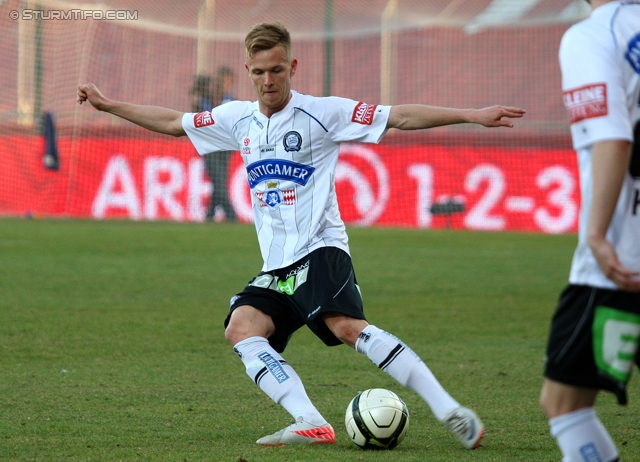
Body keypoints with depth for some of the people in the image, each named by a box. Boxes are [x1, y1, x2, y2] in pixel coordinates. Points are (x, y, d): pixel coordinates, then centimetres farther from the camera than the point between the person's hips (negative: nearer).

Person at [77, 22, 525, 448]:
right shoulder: (238, 119, 14)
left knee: (347, 326, -29)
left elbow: (399, 116, -8)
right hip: (276, 266, 6)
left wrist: (472, 115, -17)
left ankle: (450, 411, -30)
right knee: (242, 329, -19)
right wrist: (109, 105, 31)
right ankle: (311, 423, -31)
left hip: (319, 250, -6)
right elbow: (173, 122, 27)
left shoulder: (321, 113, -3)